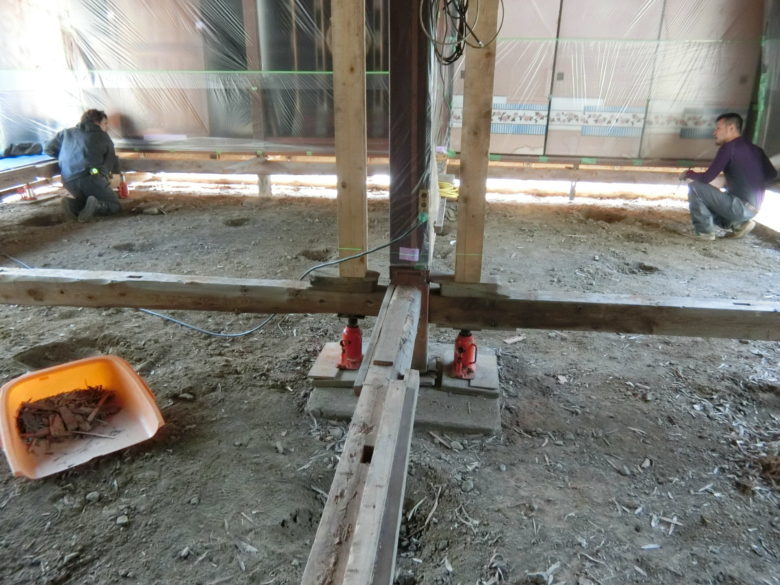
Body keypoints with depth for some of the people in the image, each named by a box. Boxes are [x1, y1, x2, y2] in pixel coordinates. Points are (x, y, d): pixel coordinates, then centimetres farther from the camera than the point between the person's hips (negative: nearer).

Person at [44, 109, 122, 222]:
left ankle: (73, 204, -4)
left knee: (83, 198, 30)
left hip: (69, 182, 4)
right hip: (91, 177, -4)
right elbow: (111, 159, 19)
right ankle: (96, 205, -26)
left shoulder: (67, 133, 24)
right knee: (115, 206, 7)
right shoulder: (103, 136, 17)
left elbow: (49, 149, 23)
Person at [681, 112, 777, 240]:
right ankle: (739, 223, 11)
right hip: (753, 209, 9)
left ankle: (704, 232, -4)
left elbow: (706, 178, -14)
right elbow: (771, 174, 21)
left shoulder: (729, 147, -12)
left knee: (694, 187, -7)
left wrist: (688, 173, 5)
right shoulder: (755, 149, 11)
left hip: (740, 206, -9)